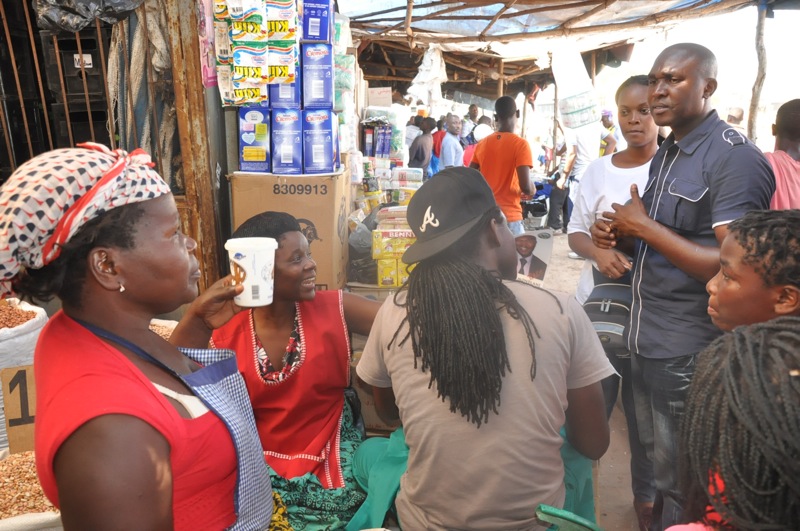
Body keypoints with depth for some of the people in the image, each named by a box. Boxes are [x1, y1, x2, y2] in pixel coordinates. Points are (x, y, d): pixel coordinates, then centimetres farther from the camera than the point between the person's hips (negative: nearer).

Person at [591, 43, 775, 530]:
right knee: (661, 470, 23)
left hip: (690, 354, -8)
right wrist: (621, 236, -1)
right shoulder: (665, 155, 11)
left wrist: (644, 227, -19)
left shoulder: (735, 158, -16)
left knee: (685, 488, 10)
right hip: (646, 341, 8)